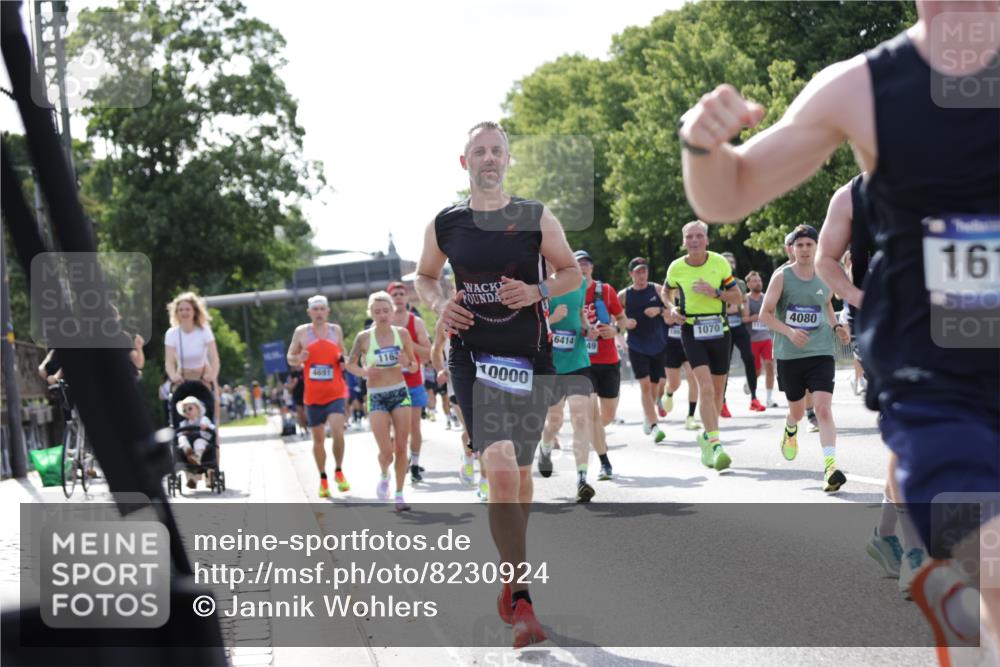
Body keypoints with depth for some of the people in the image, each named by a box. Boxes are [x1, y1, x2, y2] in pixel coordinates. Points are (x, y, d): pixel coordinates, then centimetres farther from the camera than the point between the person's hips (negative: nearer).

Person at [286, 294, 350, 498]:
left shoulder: (336, 330, 7)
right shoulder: (301, 332, 3)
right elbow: (290, 358, 10)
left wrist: (344, 361, -2)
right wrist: (298, 358, -13)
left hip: (336, 393, 0)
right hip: (313, 395, 0)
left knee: (337, 432, -17)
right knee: (318, 439, 6)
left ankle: (339, 472, 2)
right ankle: (323, 479, 18)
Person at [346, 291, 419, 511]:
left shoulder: (402, 333, -1)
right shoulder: (364, 338, -6)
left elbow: (415, 366, 8)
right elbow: (350, 364, 5)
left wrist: (407, 364, -15)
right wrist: (364, 372, -15)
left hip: (400, 393, 2)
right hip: (377, 397, -2)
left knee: (401, 448, 2)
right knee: (386, 452, -8)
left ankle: (399, 494, 14)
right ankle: (384, 476, 26)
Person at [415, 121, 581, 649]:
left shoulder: (536, 218, 1)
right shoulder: (445, 224, 3)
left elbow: (571, 271, 10)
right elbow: (424, 276, 18)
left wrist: (538, 291, -10)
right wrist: (439, 304, -3)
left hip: (530, 358, 2)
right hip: (474, 359, -1)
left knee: (520, 473, 13)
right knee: (501, 471, -18)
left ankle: (510, 577, 36)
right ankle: (521, 602, -15)